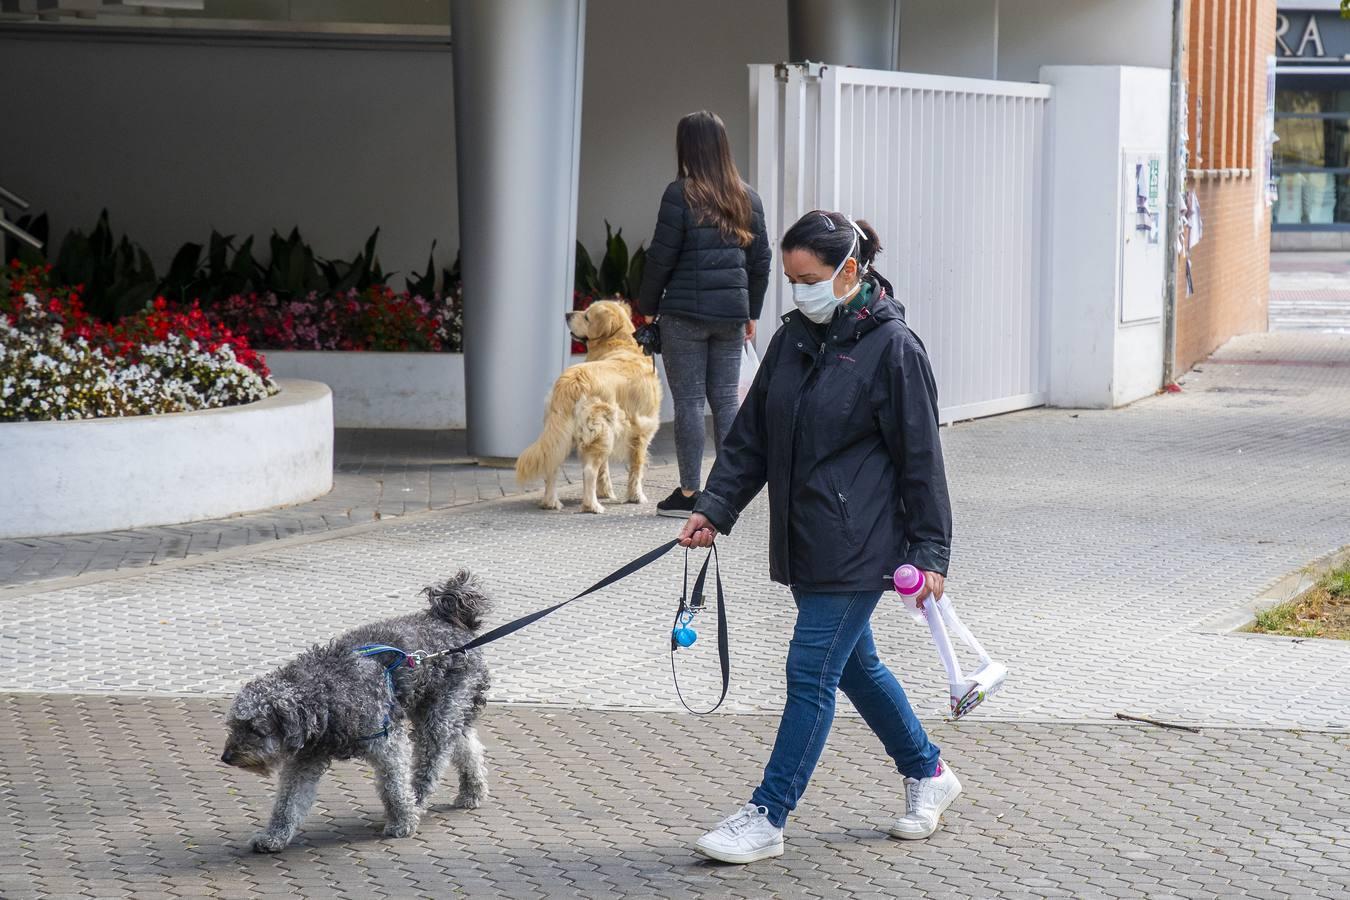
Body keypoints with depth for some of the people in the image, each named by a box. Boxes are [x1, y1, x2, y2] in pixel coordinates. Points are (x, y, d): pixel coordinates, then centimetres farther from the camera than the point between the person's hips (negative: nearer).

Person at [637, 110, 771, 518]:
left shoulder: (680, 194, -10)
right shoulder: (747, 197, 8)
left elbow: (661, 258, -9)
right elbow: (760, 259, 12)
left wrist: (647, 307, 3)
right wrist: (751, 312, 20)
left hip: (685, 312, -5)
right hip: (732, 312, 5)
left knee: (688, 399, -1)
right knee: (726, 397, 10)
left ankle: (690, 492, 0)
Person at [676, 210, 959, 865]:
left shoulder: (892, 348, -12)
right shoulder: (794, 338, 8)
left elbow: (920, 458, -10)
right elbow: (751, 435, 13)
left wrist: (930, 552, -10)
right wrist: (715, 507, 3)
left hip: (859, 547, -8)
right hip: (803, 542, 8)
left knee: (811, 673, -7)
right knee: (853, 663, 18)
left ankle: (767, 819, -3)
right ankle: (926, 772, 37)